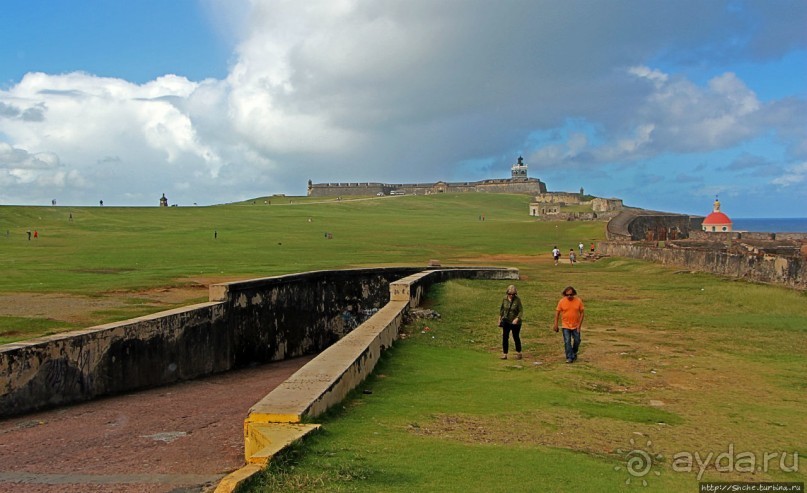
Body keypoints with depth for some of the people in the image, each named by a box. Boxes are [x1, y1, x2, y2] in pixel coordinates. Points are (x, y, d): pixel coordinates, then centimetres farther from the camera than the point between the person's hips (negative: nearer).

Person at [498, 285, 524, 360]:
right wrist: (500, 318, 11)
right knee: (505, 337, -1)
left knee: (516, 337, 8)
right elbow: (501, 309, 11)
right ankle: (504, 353, 8)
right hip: (506, 321, 3)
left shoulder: (517, 300, -14)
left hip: (515, 322, -3)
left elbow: (521, 311, -13)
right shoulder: (505, 299, -3)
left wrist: (517, 319, -27)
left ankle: (518, 353, 26)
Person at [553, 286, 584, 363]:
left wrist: (579, 324, -8)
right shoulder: (562, 301, -8)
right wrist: (556, 325, -3)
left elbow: (582, 313, -3)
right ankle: (569, 358, 0)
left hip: (576, 326, 1)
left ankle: (574, 353, 36)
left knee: (577, 341, 11)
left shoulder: (578, 301, -7)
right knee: (567, 342, -6)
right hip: (565, 326, -1)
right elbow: (557, 312, -2)